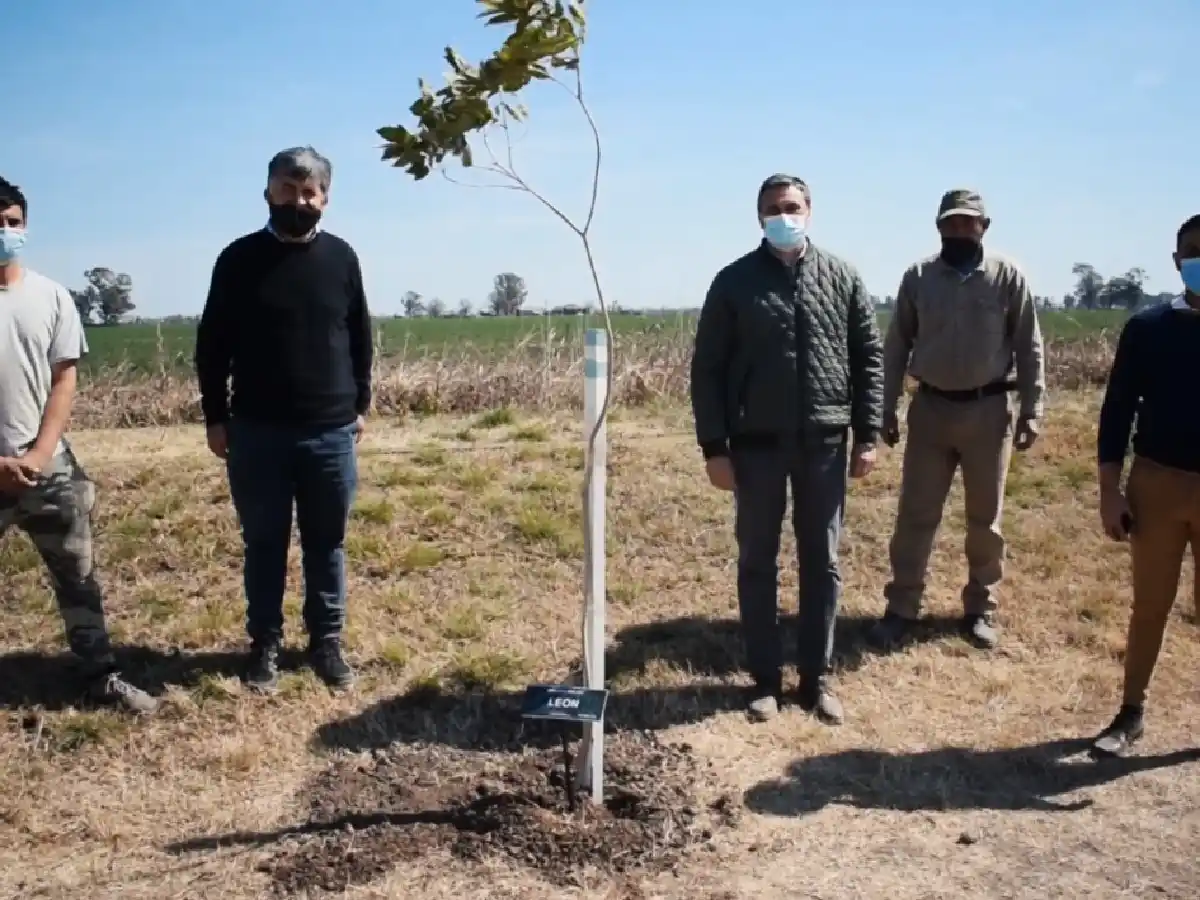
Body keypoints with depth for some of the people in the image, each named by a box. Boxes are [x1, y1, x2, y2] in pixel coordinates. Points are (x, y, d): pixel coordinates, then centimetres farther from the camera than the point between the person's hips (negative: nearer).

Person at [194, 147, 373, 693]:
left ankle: (327, 642, 23)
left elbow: (360, 338, 11)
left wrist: (360, 406, 8)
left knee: (327, 545, 10)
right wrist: (215, 417, 1)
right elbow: (212, 345, 3)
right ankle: (265, 644, 23)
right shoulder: (239, 259, 0)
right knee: (264, 545, 9)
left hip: (331, 433, 1)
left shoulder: (341, 258, 4)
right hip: (256, 433, -1)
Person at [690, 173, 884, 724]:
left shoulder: (842, 278, 5)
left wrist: (867, 435, 1)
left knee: (821, 564, 8)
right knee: (757, 563, 7)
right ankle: (765, 679, 20)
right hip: (757, 444, -1)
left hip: (824, 443, 2)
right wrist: (713, 447, -7)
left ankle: (816, 679, 22)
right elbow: (707, 369, -1)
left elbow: (868, 358, 7)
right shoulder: (735, 282, 0)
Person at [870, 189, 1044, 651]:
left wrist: (1031, 410, -3)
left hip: (988, 410, 0)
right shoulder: (918, 276, 0)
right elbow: (897, 345, 5)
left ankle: (981, 608, 25)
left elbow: (1028, 347, 0)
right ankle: (902, 608, 15)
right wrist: (887, 407, 2)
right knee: (915, 515, 5)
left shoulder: (1008, 277, -3)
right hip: (930, 408, 1)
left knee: (985, 518, 10)